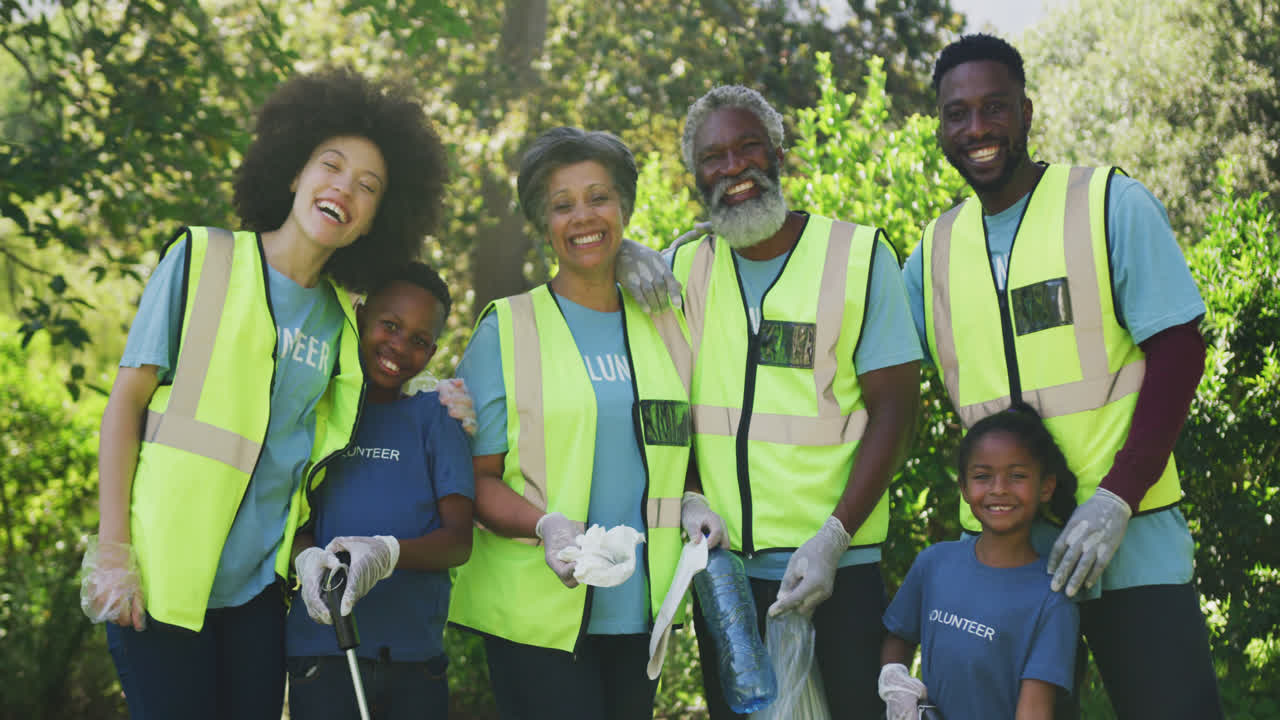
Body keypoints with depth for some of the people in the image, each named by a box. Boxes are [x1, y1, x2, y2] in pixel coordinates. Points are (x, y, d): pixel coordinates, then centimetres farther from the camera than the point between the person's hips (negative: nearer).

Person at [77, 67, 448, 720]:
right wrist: (113, 552, -12)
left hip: (259, 586, 4)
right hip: (165, 574, -4)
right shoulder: (202, 260, -2)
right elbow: (126, 401, -4)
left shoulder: (340, 320, 10)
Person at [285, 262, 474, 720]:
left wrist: (389, 553, -22)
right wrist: (306, 557, -19)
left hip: (417, 653, 1)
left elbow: (458, 540, -1)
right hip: (322, 649, -1)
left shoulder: (433, 416, 7)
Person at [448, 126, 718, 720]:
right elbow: (474, 477, -3)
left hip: (638, 608, 4)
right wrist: (546, 526, -20)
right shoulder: (505, 331, 0)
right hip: (536, 610, -4)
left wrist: (688, 508, 0)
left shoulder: (664, 329, 12)